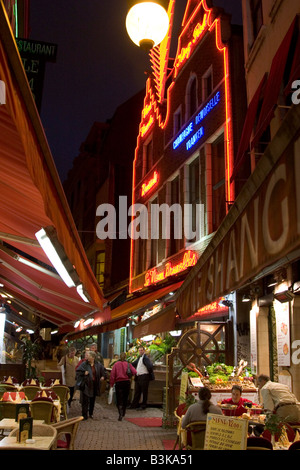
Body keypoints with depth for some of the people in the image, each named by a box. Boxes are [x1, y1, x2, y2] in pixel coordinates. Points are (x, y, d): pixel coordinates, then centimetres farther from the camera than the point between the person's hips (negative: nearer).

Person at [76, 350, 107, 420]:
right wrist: (84, 373, -21)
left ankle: (91, 413, 32)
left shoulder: (98, 364, 1)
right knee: (85, 401, -6)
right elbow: (78, 372, -9)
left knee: (92, 400, 16)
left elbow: (103, 371, 16)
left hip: (95, 385, 3)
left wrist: (103, 376, 0)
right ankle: (84, 415, 2)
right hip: (86, 385, -3)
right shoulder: (84, 364, -8)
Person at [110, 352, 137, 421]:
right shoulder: (128, 364, -2)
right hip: (127, 382, 2)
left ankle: (120, 414, -17)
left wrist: (111, 383, 0)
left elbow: (112, 374, -7)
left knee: (119, 399, -1)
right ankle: (123, 413, 29)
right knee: (125, 398, 17)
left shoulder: (116, 364, -4)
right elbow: (134, 372, -9)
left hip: (118, 382, -2)